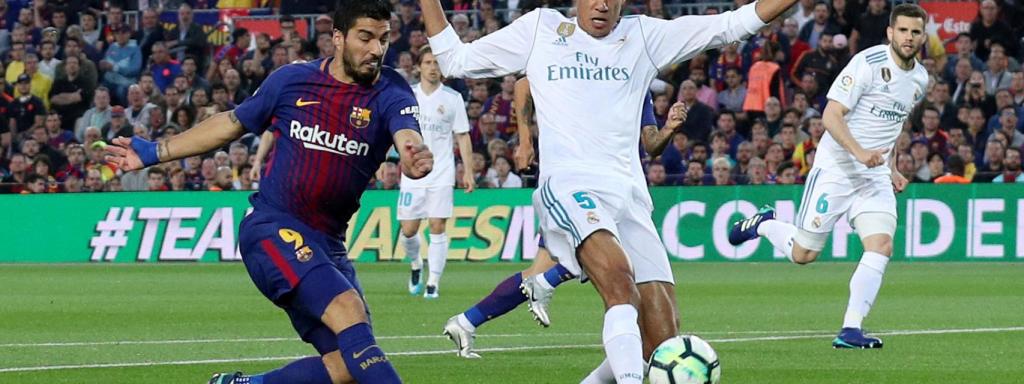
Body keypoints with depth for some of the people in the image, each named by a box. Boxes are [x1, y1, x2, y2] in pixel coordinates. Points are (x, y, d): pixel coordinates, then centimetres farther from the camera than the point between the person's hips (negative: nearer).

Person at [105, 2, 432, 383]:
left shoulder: (391, 92, -1)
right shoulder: (292, 80, 0)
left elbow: (408, 136, -23)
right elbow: (232, 124, 15)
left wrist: (415, 156, -49)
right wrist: (154, 152, 19)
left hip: (327, 245, 4)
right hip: (272, 228, -4)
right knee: (349, 311, -28)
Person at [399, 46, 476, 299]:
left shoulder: (452, 98, 4)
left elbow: (463, 136, 7)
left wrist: (468, 170, 2)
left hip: (442, 175, -1)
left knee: (437, 226, -9)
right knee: (408, 229, 0)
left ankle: (433, 283, -4)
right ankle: (415, 265, 30)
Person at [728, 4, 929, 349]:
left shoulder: (920, 78, 9)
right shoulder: (869, 63, -15)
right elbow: (831, 116, -19)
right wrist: (859, 151, -31)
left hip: (875, 177, 6)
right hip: (836, 169, -6)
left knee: (881, 246, -16)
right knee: (803, 254, 1)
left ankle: (851, 330, -14)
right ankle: (763, 225, 33)